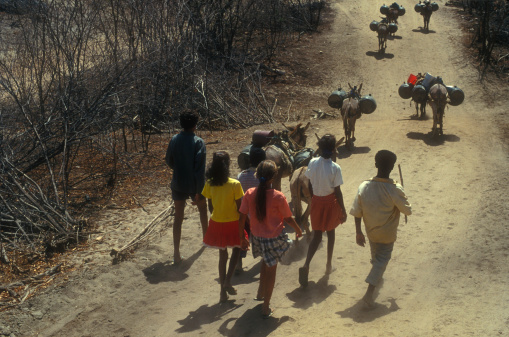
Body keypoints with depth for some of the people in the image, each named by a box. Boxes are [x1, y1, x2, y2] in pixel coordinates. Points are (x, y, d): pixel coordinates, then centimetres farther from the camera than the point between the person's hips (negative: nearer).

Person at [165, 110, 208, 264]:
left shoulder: (174, 140, -7)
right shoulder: (198, 142, -17)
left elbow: (169, 161, 3)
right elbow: (200, 169, -19)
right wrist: (198, 192, -15)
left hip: (178, 184, 2)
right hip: (194, 185, -2)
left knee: (178, 216, 7)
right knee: (202, 208, 25)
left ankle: (176, 253, 3)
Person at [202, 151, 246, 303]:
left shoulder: (209, 184, -9)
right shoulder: (234, 184, -19)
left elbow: (210, 207, 1)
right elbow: (239, 208, -13)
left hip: (216, 223, 3)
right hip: (232, 223, -3)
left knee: (222, 255, 17)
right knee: (236, 250, 22)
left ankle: (223, 292, 22)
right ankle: (227, 281, 6)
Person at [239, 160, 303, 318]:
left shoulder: (249, 194, -12)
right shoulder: (278, 197, -22)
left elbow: (242, 218, -6)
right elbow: (288, 218, -11)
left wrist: (242, 237, 7)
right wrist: (298, 230, 8)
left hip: (257, 237, 4)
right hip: (274, 238, -4)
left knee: (266, 262, 31)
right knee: (271, 269, 13)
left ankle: (260, 293, 45)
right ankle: (266, 308, 19)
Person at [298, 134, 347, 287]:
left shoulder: (312, 163, -10)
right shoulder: (335, 168, -20)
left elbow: (310, 185, 1)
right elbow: (337, 191, -16)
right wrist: (343, 210, -5)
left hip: (316, 201, 3)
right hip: (330, 202, -3)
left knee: (316, 235, 10)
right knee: (330, 232, 20)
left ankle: (306, 265, -10)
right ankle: (329, 265, 31)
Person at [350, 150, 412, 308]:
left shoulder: (364, 186, -18)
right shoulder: (395, 189, -27)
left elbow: (356, 212, -13)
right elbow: (407, 210, -14)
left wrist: (358, 232, -3)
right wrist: (402, 197, 6)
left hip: (370, 230, 4)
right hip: (387, 234, -3)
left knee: (376, 256, 28)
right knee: (382, 259, 9)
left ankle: (377, 275, 54)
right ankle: (369, 292, -2)